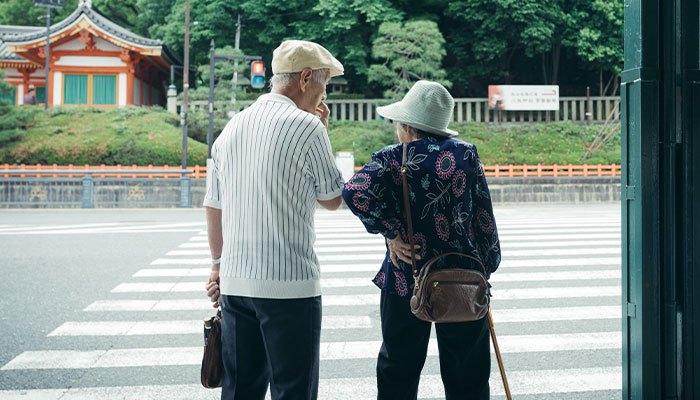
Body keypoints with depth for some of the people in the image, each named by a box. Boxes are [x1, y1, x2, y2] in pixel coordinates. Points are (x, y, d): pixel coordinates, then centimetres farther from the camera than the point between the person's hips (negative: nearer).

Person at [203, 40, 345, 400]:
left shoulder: (232, 127, 10)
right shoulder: (307, 127, -10)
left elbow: (214, 208, 15)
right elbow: (332, 200, 2)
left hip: (234, 282, 7)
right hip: (289, 283, -6)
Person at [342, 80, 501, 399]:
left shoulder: (391, 158, -7)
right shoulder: (465, 153, -1)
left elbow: (356, 191, -25)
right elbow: (483, 214, 1)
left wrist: (391, 232, -14)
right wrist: (486, 265, 11)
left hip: (405, 283, -1)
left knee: (398, 374, 15)